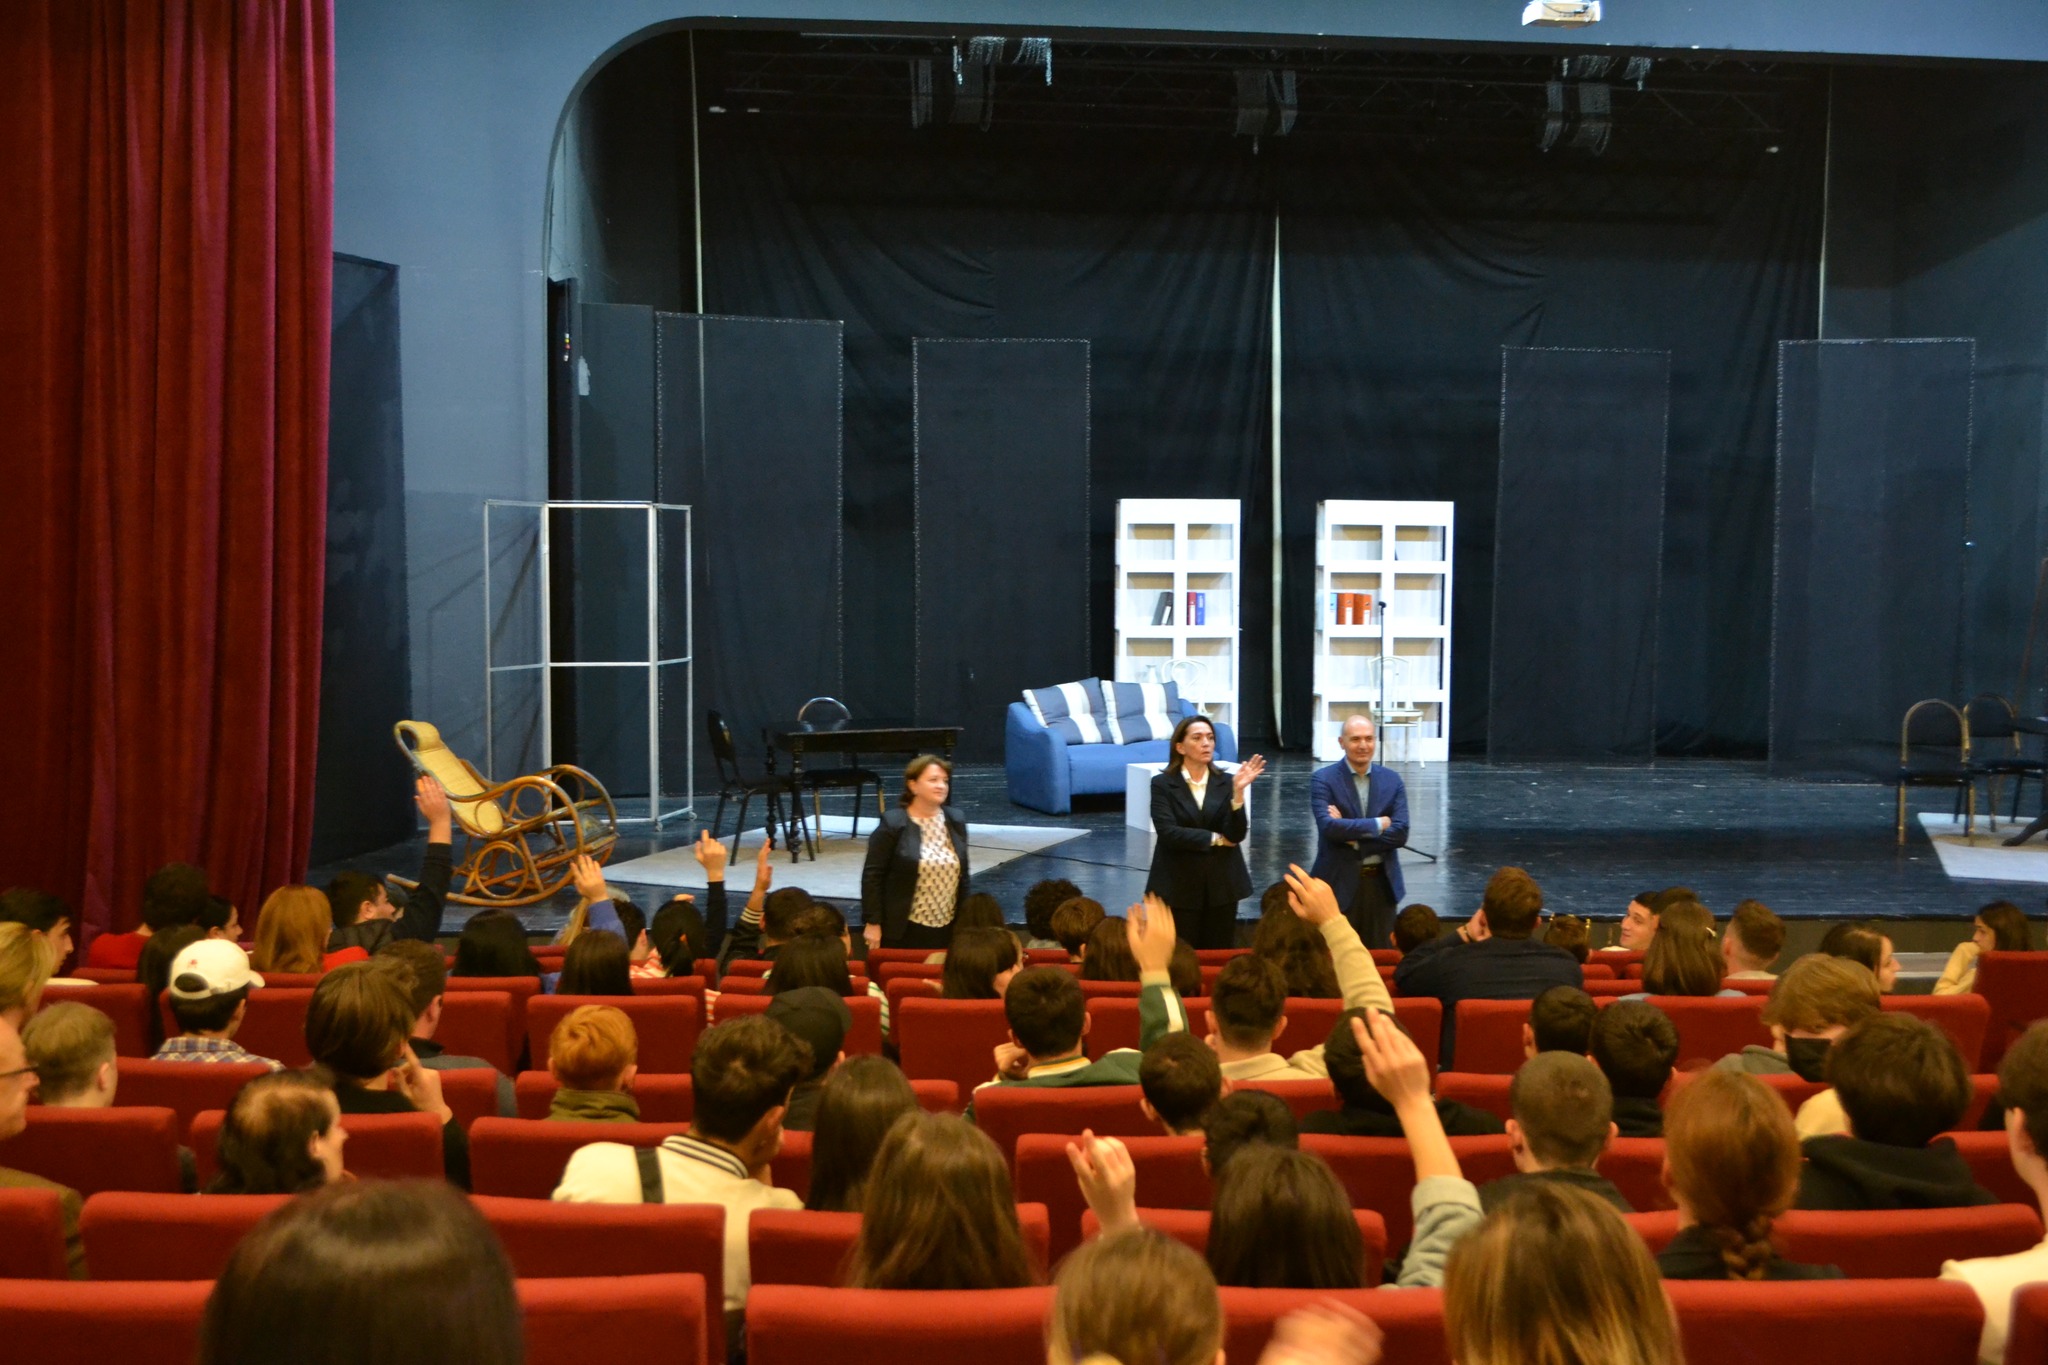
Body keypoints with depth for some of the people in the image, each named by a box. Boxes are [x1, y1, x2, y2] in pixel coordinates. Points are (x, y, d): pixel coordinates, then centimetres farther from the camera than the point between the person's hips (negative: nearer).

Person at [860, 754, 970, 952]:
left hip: (947, 931, 4)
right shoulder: (892, 824, -9)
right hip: (902, 930, -4)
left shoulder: (956, 821, 8)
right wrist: (872, 922, -11)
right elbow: (872, 875, -8)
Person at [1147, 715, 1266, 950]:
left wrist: (1238, 792, -20)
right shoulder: (1162, 784, -3)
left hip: (1221, 884, 3)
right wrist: (1215, 839, -9)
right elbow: (1168, 832, -15)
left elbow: (1237, 835, -7)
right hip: (1179, 886, -2)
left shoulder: (1226, 782, 3)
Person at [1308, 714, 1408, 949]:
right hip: (1339, 882, -3)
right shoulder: (1323, 779, -5)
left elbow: (1400, 833, -5)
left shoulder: (1392, 780, 4)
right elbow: (1328, 826, -21)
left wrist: (1352, 834, -14)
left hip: (1382, 883, 3)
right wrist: (1378, 824, -14)